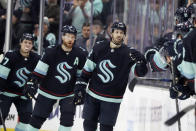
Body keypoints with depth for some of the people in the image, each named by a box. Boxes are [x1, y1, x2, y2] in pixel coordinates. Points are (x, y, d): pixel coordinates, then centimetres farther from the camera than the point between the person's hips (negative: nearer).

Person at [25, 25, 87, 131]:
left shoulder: (80, 54, -5)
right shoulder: (51, 52, -14)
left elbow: (82, 74, 8)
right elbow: (39, 70, -11)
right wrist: (31, 83, -22)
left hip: (68, 93, 2)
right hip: (48, 91, -2)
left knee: (68, 118, -12)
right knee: (37, 117, 3)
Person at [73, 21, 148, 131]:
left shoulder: (128, 53, -8)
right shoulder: (99, 48, -2)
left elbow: (141, 72, -16)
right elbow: (87, 70, 5)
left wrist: (140, 61, -36)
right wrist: (80, 87, 2)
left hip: (111, 100, -3)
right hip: (93, 95, 3)